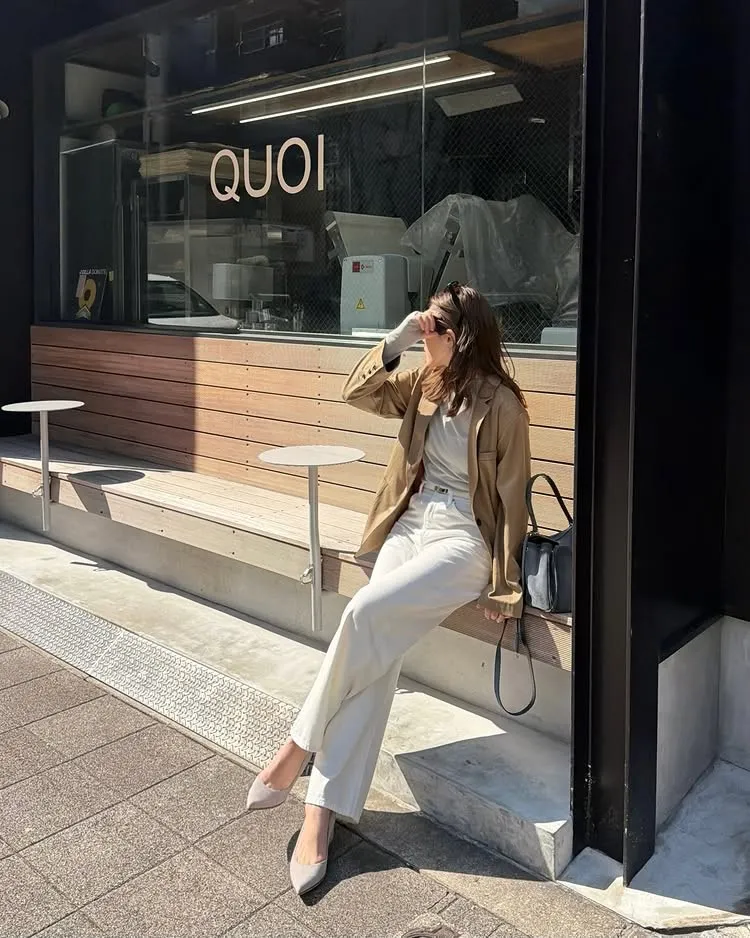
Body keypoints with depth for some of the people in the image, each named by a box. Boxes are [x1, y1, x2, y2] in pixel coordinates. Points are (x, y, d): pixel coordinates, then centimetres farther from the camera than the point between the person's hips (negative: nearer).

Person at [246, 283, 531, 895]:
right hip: (413, 524, 5)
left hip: (465, 539, -5)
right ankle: (323, 810, -17)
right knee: (376, 650, -16)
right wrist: (396, 341, -3)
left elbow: (511, 496, -8)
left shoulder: (501, 405, -9)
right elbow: (359, 393, 9)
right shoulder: (426, 384, 10)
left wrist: (505, 585, -9)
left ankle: (299, 749, -8)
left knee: (365, 615, -27)